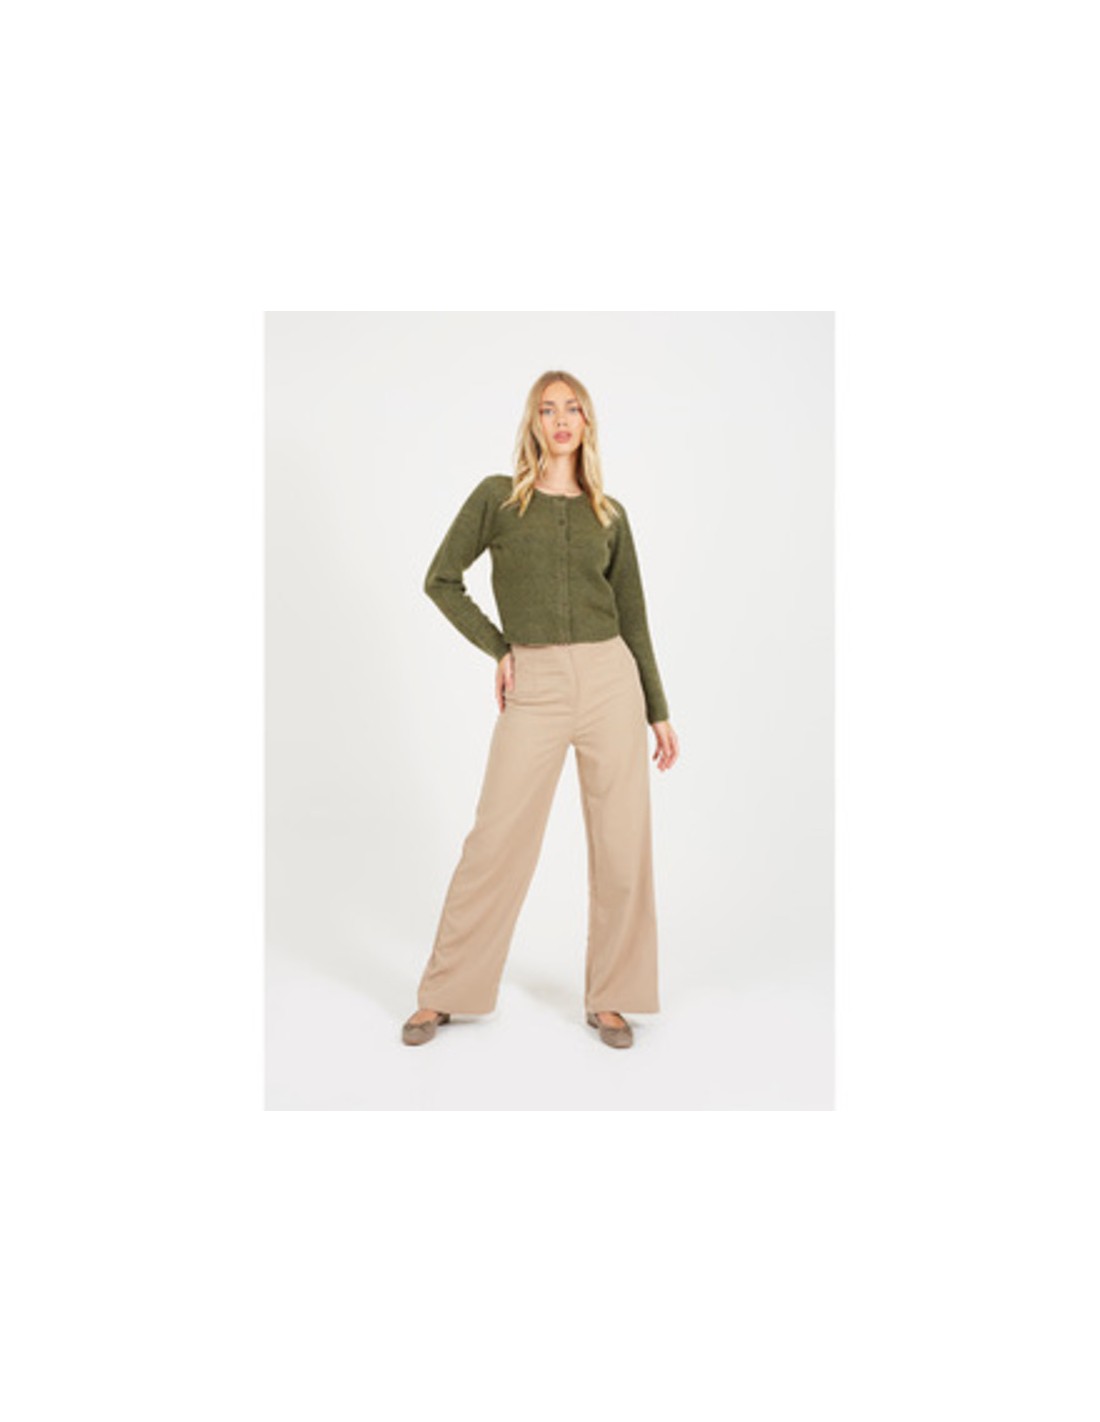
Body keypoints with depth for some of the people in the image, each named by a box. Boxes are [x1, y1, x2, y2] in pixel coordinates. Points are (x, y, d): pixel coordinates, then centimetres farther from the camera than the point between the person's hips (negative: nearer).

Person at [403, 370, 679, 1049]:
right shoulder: (498, 496, 4)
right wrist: (498, 648, 0)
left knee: (622, 846, 4)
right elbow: (441, 579, 8)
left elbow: (633, 619, 12)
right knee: (496, 841, 1)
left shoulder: (609, 514, 11)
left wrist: (660, 714, 10)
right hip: (534, 688, -2)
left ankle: (609, 999, 22)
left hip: (611, 678, 3)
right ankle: (444, 993, 19)